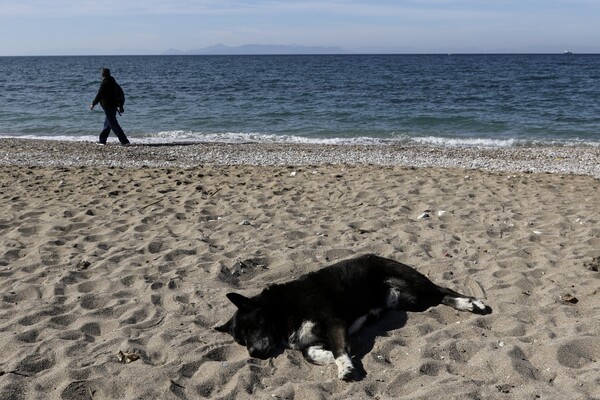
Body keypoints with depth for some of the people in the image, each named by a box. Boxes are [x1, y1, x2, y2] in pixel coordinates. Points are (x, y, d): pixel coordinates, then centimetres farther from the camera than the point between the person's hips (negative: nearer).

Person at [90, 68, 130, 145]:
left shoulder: (104, 83, -13)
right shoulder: (113, 82, 12)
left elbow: (99, 95, -13)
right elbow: (120, 93, 17)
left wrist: (93, 104, -2)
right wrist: (120, 106, 21)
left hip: (108, 106, -9)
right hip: (114, 105, 9)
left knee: (113, 124, -9)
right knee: (107, 123, 17)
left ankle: (124, 141, -15)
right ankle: (102, 140, 26)